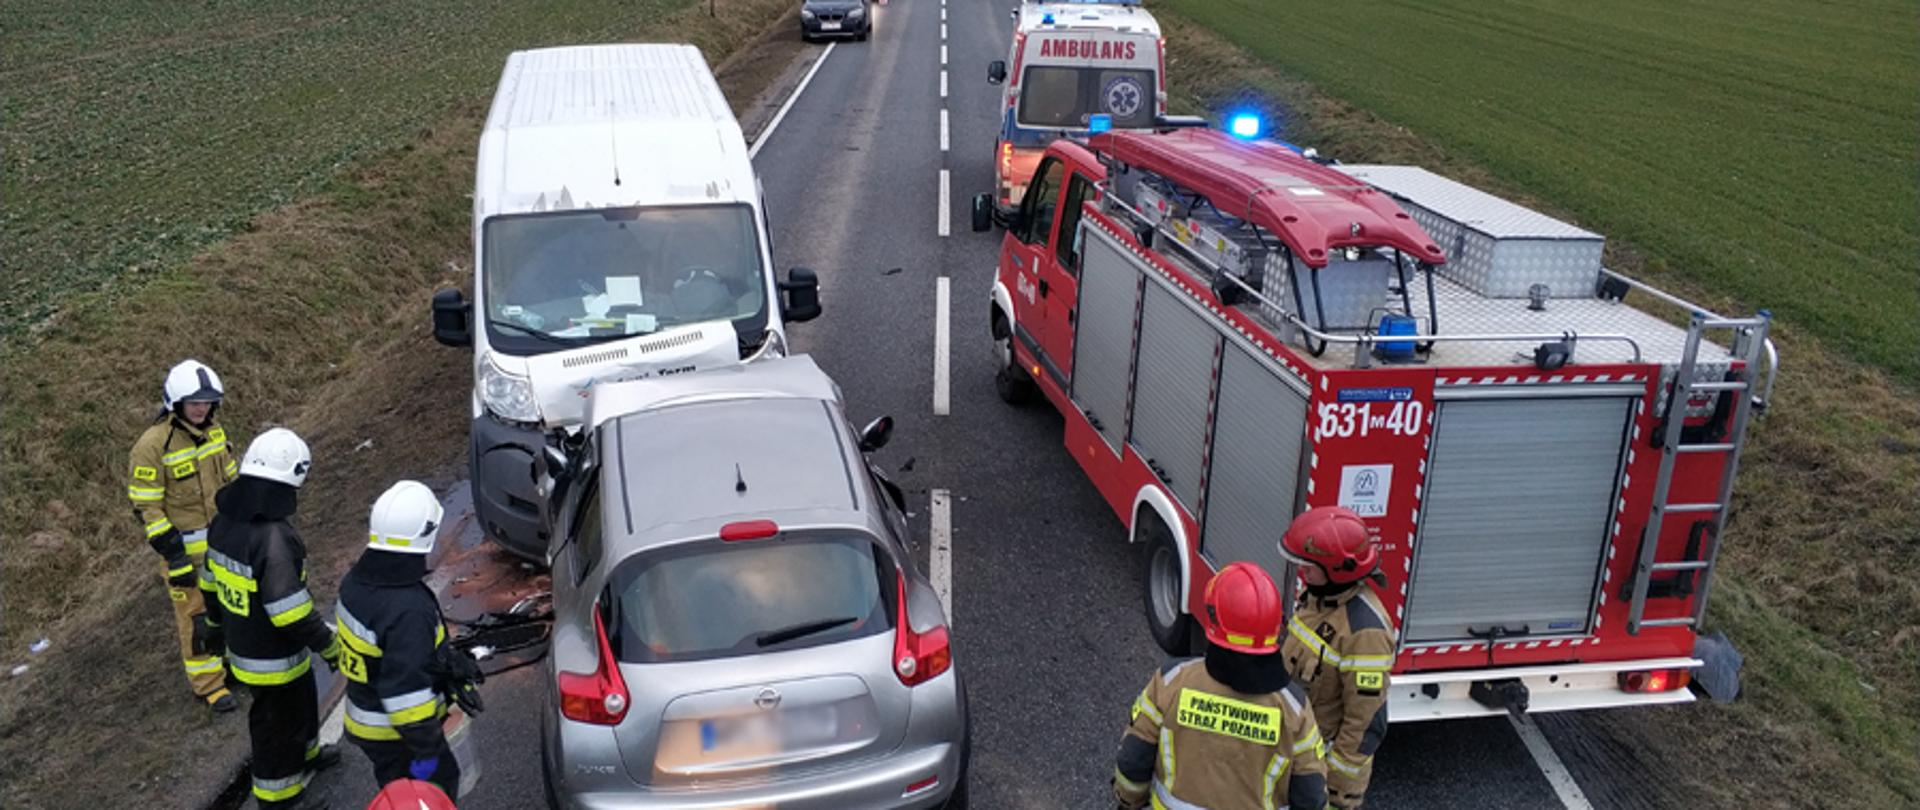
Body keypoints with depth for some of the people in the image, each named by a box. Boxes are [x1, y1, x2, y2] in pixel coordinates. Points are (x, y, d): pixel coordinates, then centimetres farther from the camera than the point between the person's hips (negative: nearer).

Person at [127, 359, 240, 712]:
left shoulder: (212, 432, 0)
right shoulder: (153, 445, -20)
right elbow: (146, 507, -17)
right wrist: (173, 557, -18)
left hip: (222, 539, 6)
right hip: (185, 546, -6)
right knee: (196, 614, 5)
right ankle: (208, 683, 18)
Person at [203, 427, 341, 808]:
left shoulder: (224, 523, -4)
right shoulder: (274, 540, -32)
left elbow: (211, 586, 10)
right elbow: (293, 614, -30)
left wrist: (217, 627, 25)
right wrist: (331, 647, -16)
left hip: (242, 646, 9)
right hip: (274, 660, -9)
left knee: (301, 701, 30)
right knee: (278, 724, 11)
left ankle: (305, 756, 52)